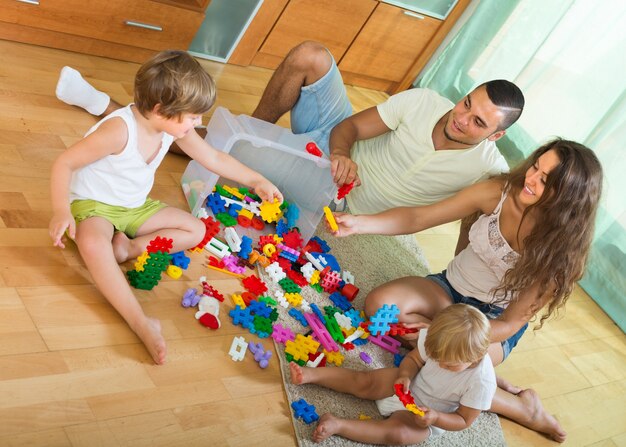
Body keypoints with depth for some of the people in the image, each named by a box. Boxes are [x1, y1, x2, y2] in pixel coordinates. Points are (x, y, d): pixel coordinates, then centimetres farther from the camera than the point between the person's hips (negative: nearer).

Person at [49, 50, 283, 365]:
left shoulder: (175, 127, -9)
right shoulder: (119, 130, -31)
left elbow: (214, 159, 5)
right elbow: (64, 163, -25)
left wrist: (256, 180, 6)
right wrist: (61, 211, -36)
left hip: (136, 207, 8)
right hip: (93, 203, -7)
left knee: (196, 230, 1)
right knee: (93, 244, -41)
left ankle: (128, 248, -15)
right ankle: (140, 322, -45)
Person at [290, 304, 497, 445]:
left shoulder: (481, 382, -29)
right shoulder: (440, 341, -22)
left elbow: (464, 420, -16)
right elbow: (413, 358, -4)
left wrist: (435, 418, -32)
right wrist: (405, 375, -24)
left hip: (428, 416, -3)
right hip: (409, 385, 4)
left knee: (396, 432, -29)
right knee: (363, 382, -13)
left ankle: (337, 425, -29)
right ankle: (311, 374, -10)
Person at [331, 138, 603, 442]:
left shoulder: (559, 249, -21)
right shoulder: (499, 192, -16)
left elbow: (511, 323, -17)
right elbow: (418, 217, -15)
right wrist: (358, 223, -31)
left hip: (493, 323, -4)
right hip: (451, 289, 4)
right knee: (378, 304, -24)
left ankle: (521, 407, -3)